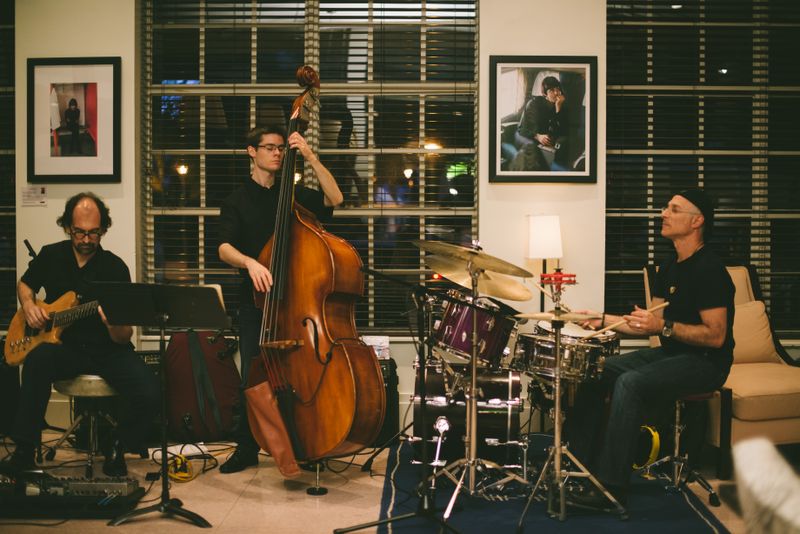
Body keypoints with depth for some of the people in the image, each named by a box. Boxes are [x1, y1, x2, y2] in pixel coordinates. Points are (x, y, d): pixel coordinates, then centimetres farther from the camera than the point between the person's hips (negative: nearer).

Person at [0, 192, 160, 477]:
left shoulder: (115, 268, -6)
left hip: (108, 350, -2)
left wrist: (114, 324, -32)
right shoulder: (50, 256, 4)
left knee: (148, 396, -27)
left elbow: (124, 338, -8)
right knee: (39, 358, -35)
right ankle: (24, 450, -19)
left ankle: (117, 447, 6)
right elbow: (25, 284, 25)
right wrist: (29, 306, 3)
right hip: (64, 346, 2)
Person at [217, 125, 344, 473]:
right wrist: (250, 262, -30)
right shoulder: (237, 202, 6)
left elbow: (334, 199, -7)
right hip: (256, 301, -1)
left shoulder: (294, 194, 10)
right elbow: (225, 249, -9)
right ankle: (247, 447, 17)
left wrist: (310, 157, -12)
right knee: (253, 376, 0)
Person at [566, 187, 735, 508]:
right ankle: (579, 463, 3)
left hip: (705, 362, -9)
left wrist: (665, 326, -29)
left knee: (630, 383, -31)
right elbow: (649, 325, 15)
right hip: (670, 353, 9)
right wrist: (603, 320, 6)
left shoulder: (709, 270, -17)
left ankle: (612, 487, -26)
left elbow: (715, 337, -22)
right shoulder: (669, 269, 11)